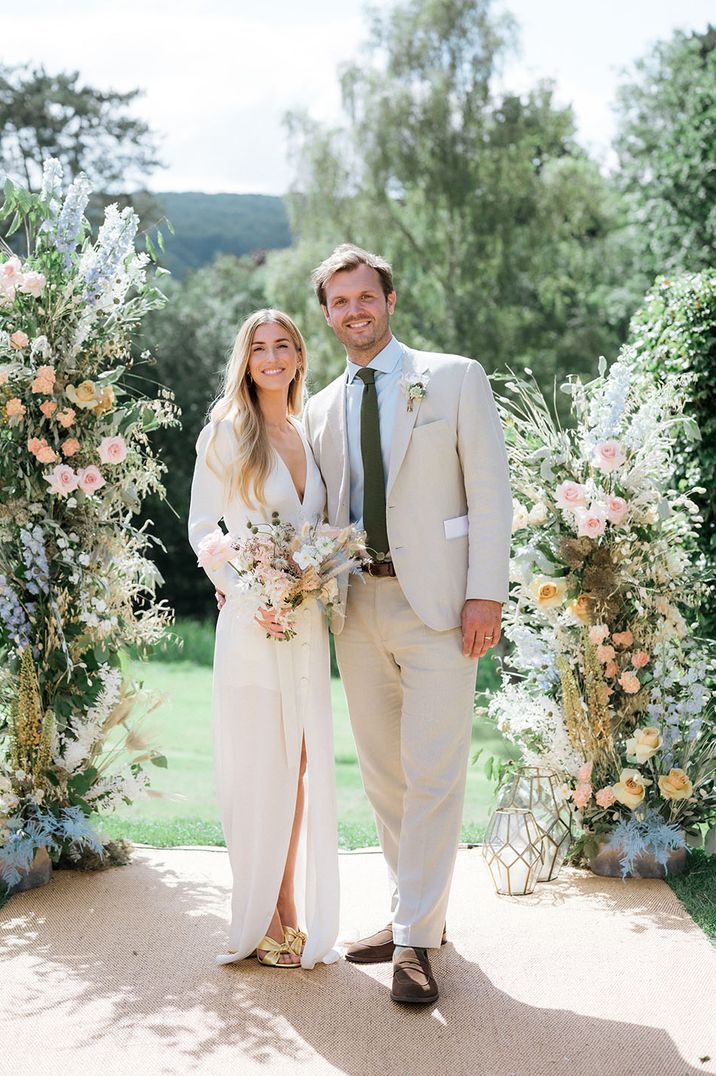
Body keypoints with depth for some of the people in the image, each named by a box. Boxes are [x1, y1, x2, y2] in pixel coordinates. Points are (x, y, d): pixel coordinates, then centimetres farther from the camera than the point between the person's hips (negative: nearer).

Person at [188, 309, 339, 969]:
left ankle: (293, 910, 17)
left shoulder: (310, 436, 15)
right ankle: (259, 920, 8)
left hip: (308, 623, 5)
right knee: (258, 769, -2)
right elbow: (202, 528, -2)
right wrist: (246, 595, -15)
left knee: (303, 765, 7)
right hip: (252, 619, -5)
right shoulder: (227, 432, 0)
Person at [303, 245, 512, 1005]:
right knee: (381, 773, 10)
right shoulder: (320, 409, 14)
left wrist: (486, 594, -11)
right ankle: (413, 912, 24)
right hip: (357, 605, 5)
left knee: (433, 776, -6)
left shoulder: (455, 378, 1)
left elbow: (489, 491, -3)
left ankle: (416, 939, 2)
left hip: (435, 602, -5)